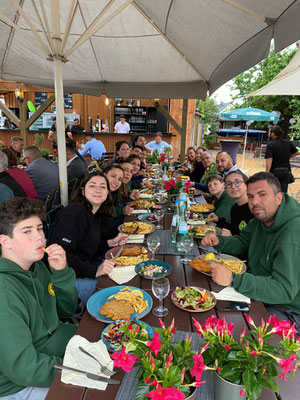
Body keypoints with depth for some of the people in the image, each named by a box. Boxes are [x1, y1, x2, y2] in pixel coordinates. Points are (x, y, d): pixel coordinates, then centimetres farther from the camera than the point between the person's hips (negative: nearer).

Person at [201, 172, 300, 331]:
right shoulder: (262, 218, 0)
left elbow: (284, 290, -34)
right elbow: (244, 243, 13)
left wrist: (233, 279, -43)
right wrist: (219, 241, -8)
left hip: (286, 310, -8)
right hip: (257, 290, 8)